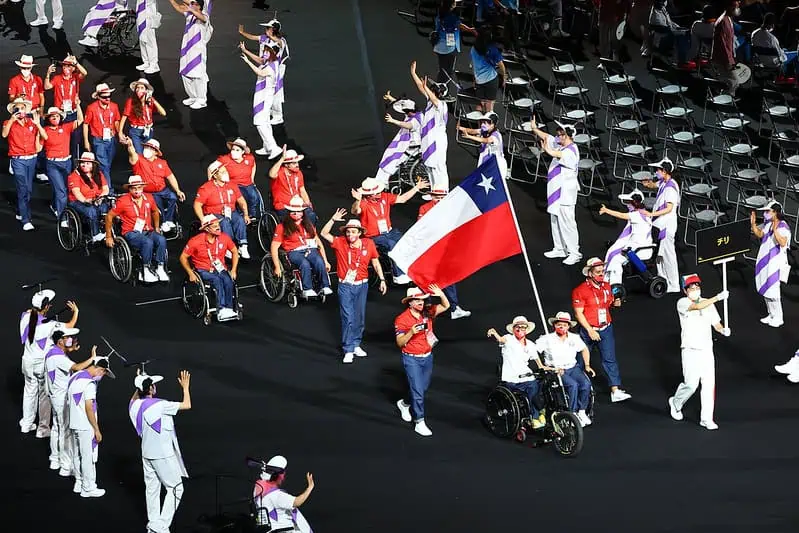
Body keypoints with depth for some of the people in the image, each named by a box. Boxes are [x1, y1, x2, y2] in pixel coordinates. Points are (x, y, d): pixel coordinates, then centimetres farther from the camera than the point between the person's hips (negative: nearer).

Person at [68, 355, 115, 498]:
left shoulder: (74, 377, 9)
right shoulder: (89, 383, -20)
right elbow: (89, 408, -21)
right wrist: (97, 429, -15)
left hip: (73, 424, 9)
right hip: (85, 427, -9)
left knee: (77, 455, 18)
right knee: (88, 458, 1)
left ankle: (79, 483, 28)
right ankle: (88, 488, 7)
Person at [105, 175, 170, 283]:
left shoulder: (148, 198, 7)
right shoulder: (123, 201, -7)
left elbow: (155, 212, 29)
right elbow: (109, 216, 2)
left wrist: (156, 228, 25)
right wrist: (108, 237, 2)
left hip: (148, 231, 4)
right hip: (131, 233, -4)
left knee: (161, 240, -29)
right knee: (148, 242, -36)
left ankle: (160, 268, -22)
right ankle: (146, 271, -24)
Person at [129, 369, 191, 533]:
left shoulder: (135, 405, -3)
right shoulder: (159, 405, -24)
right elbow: (187, 405, -17)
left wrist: (139, 381, 27)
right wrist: (185, 387, -3)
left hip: (147, 453, 7)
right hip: (164, 455, -7)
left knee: (152, 489, 16)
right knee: (175, 489, 2)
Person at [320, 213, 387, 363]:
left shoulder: (368, 244, -2)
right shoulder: (340, 243, -7)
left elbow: (375, 262, 9)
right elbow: (324, 233, -13)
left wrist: (382, 279, 8)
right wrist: (333, 220, -23)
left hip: (362, 285, 3)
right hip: (345, 286, -3)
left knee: (360, 317, 13)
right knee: (348, 318, -6)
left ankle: (356, 344, 28)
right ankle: (348, 351, -2)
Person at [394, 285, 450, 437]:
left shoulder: (427, 313, -1)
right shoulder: (402, 319, -15)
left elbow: (445, 306, 5)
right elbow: (400, 342, -14)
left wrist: (441, 294, -16)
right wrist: (411, 332, -32)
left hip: (427, 357, 6)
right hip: (412, 359, -6)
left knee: (423, 387, 19)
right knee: (418, 390, -8)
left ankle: (404, 404, 45)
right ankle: (419, 423, -1)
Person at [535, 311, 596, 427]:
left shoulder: (574, 338, 8)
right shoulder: (547, 339, -5)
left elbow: (584, 350, 24)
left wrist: (587, 366, 15)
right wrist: (542, 366, -15)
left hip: (573, 368, 4)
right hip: (555, 370, -4)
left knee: (586, 384, -24)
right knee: (573, 385, -31)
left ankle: (582, 412, -7)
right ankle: (573, 414, -20)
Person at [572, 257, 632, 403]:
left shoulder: (607, 287, 7)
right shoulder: (580, 291, -12)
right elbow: (578, 313, -14)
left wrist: (615, 303, -3)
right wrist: (590, 331, -19)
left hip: (606, 329, 4)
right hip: (588, 330, -4)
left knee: (610, 360, -5)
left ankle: (615, 391, -10)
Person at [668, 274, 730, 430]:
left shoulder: (708, 304, 10)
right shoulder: (682, 303, -8)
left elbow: (716, 323, 11)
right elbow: (697, 306, -27)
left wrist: (723, 330, -13)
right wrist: (717, 297, -36)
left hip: (707, 349, 4)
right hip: (690, 351, -4)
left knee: (709, 384, -1)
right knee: (691, 384, -5)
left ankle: (706, 419, 6)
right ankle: (676, 403, 26)